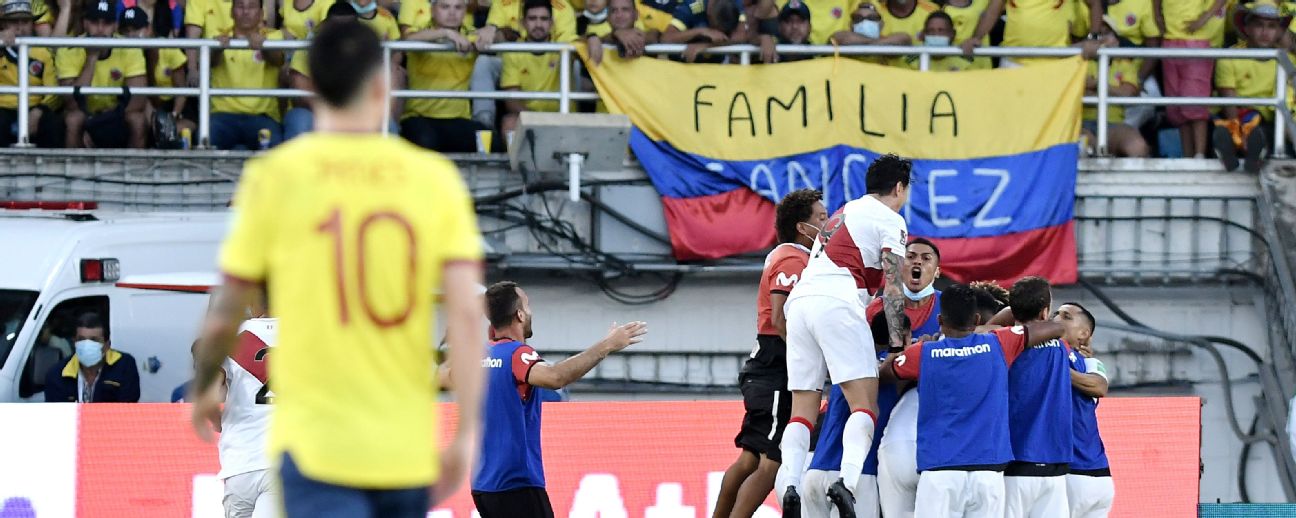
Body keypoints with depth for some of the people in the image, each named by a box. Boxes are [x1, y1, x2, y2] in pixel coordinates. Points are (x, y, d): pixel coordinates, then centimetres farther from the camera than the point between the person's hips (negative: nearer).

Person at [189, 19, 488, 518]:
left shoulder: (274, 176, -3)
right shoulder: (435, 177, 1)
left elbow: (225, 314, 2)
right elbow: (466, 313, -7)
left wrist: (204, 387, 20)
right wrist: (467, 432, -5)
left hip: (316, 444, -3)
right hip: (407, 450, 3)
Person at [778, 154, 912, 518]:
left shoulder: (842, 214, 32)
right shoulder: (890, 220, 8)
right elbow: (891, 287, -1)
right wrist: (898, 344, -1)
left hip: (799, 300, 7)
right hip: (836, 303, -7)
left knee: (802, 410, 4)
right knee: (865, 403, -10)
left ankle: (790, 487, -15)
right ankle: (847, 481, -31)